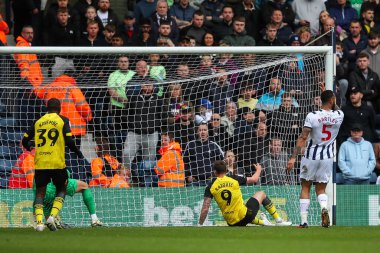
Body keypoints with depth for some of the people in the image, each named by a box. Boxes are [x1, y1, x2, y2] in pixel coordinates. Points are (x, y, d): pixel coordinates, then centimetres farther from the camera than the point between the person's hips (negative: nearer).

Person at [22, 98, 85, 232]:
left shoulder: (38, 122, 11)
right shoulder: (63, 120, 2)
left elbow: (25, 140, 12)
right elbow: (69, 141, -8)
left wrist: (29, 147, 35)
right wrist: (79, 154, 8)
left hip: (40, 164, 2)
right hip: (57, 163, -2)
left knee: (40, 192, 8)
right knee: (61, 190, 14)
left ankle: (39, 222, -10)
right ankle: (52, 217, -7)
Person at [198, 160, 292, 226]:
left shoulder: (210, 187, -3)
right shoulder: (234, 179, -4)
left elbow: (205, 208, -7)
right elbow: (254, 179, 10)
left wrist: (200, 225, 3)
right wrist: (258, 170, 32)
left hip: (232, 224, 2)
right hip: (245, 216, -2)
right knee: (261, 194, 24)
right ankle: (279, 220, 27)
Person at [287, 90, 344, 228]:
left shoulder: (312, 116, -14)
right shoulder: (339, 116, -6)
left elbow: (302, 138, -16)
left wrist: (293, 157, -14)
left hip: (311, 156, -2)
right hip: (327, 157, 2)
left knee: (305, 187, 12)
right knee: (321, 189, 13)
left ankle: (304, 221, 7)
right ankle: (324, 207, -20)